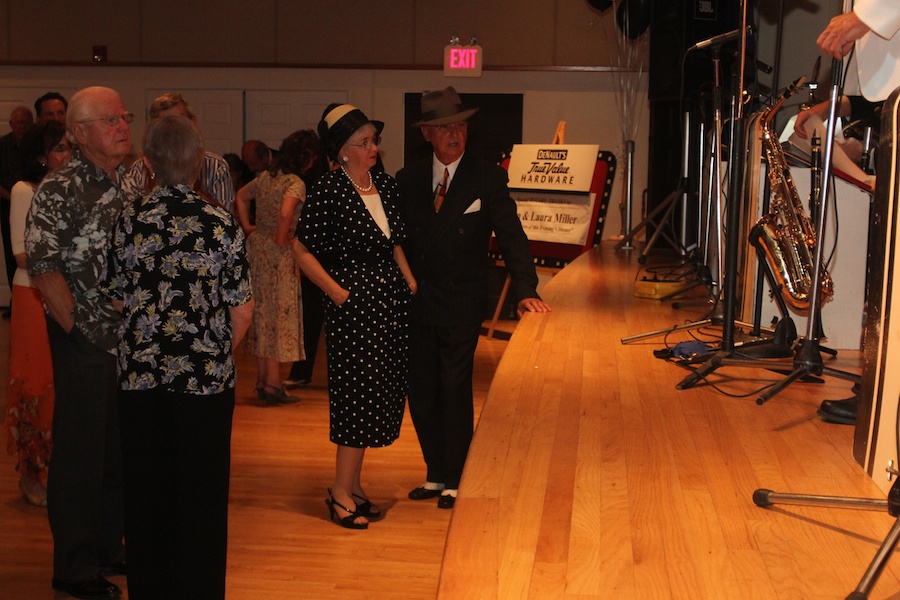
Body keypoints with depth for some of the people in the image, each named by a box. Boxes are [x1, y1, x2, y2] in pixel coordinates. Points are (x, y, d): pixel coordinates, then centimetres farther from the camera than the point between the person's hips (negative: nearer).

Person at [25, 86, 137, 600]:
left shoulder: (129, 185, 9)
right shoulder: (60, 190, -13)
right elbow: (44, 268, -16)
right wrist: (80, 329, -15)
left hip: (131, 340, 7)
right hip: (86, 344, -7)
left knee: (121, 449, 17)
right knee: (80, 452, 4)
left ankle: (110, 548, 33)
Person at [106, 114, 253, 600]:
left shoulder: (129, 220, -3)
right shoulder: (220, 223, -9)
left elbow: (119, 298, 6)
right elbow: (242, 310, -6)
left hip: (140, 377, 2)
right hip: (206, 377, -2)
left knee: (145, 488, 15)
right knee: (201, 492, 10)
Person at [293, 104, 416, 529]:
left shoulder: (386, 186, 10)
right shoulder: (328, 191, -10)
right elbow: (302, 251, -9)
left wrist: (412, 284, 9)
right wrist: (338, 292, -11)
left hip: (391, 302, 7)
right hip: (353, 304, -7)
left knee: (384, 394, 10)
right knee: (360, 394, -5)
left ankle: (353, 484, 21)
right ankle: (341, 493, 6)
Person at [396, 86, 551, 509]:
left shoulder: (487, 179, -2)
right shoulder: (408, 180, 6)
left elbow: (511, 236, -7)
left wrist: (526, 291, -19)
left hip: (461, 304, -3)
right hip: (416, 302, 3)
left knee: (455, 389, -3)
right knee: (421, 391, 8)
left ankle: (455, 479, 12)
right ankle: (436, 475, 24)